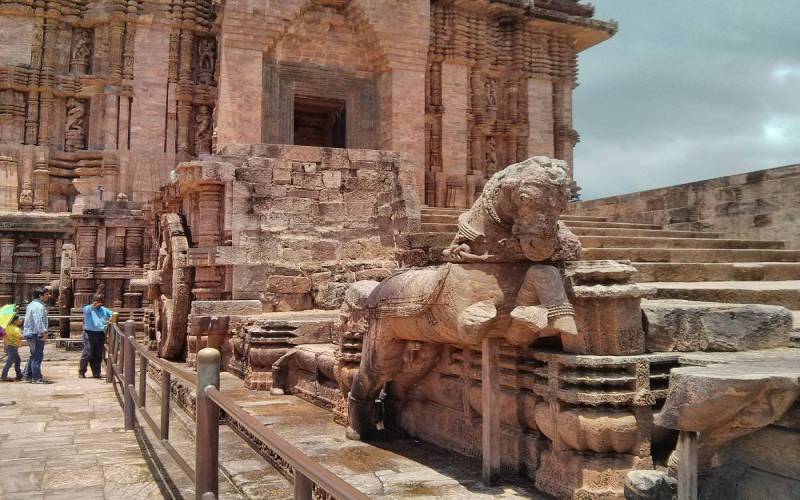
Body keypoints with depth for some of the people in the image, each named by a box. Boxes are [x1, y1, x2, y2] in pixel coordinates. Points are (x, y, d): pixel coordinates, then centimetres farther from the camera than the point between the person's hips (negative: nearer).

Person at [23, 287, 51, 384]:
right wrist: (44, 332, -24)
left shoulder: (31, 305, 18)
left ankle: (28, 375, 23)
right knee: (37, 356, -7)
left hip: (29, 333, 11)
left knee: (33, 356, 18)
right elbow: (39, 321, -24)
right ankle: (36, 378, -6)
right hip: (36, 334, -11)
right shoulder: (39, 306, -15)